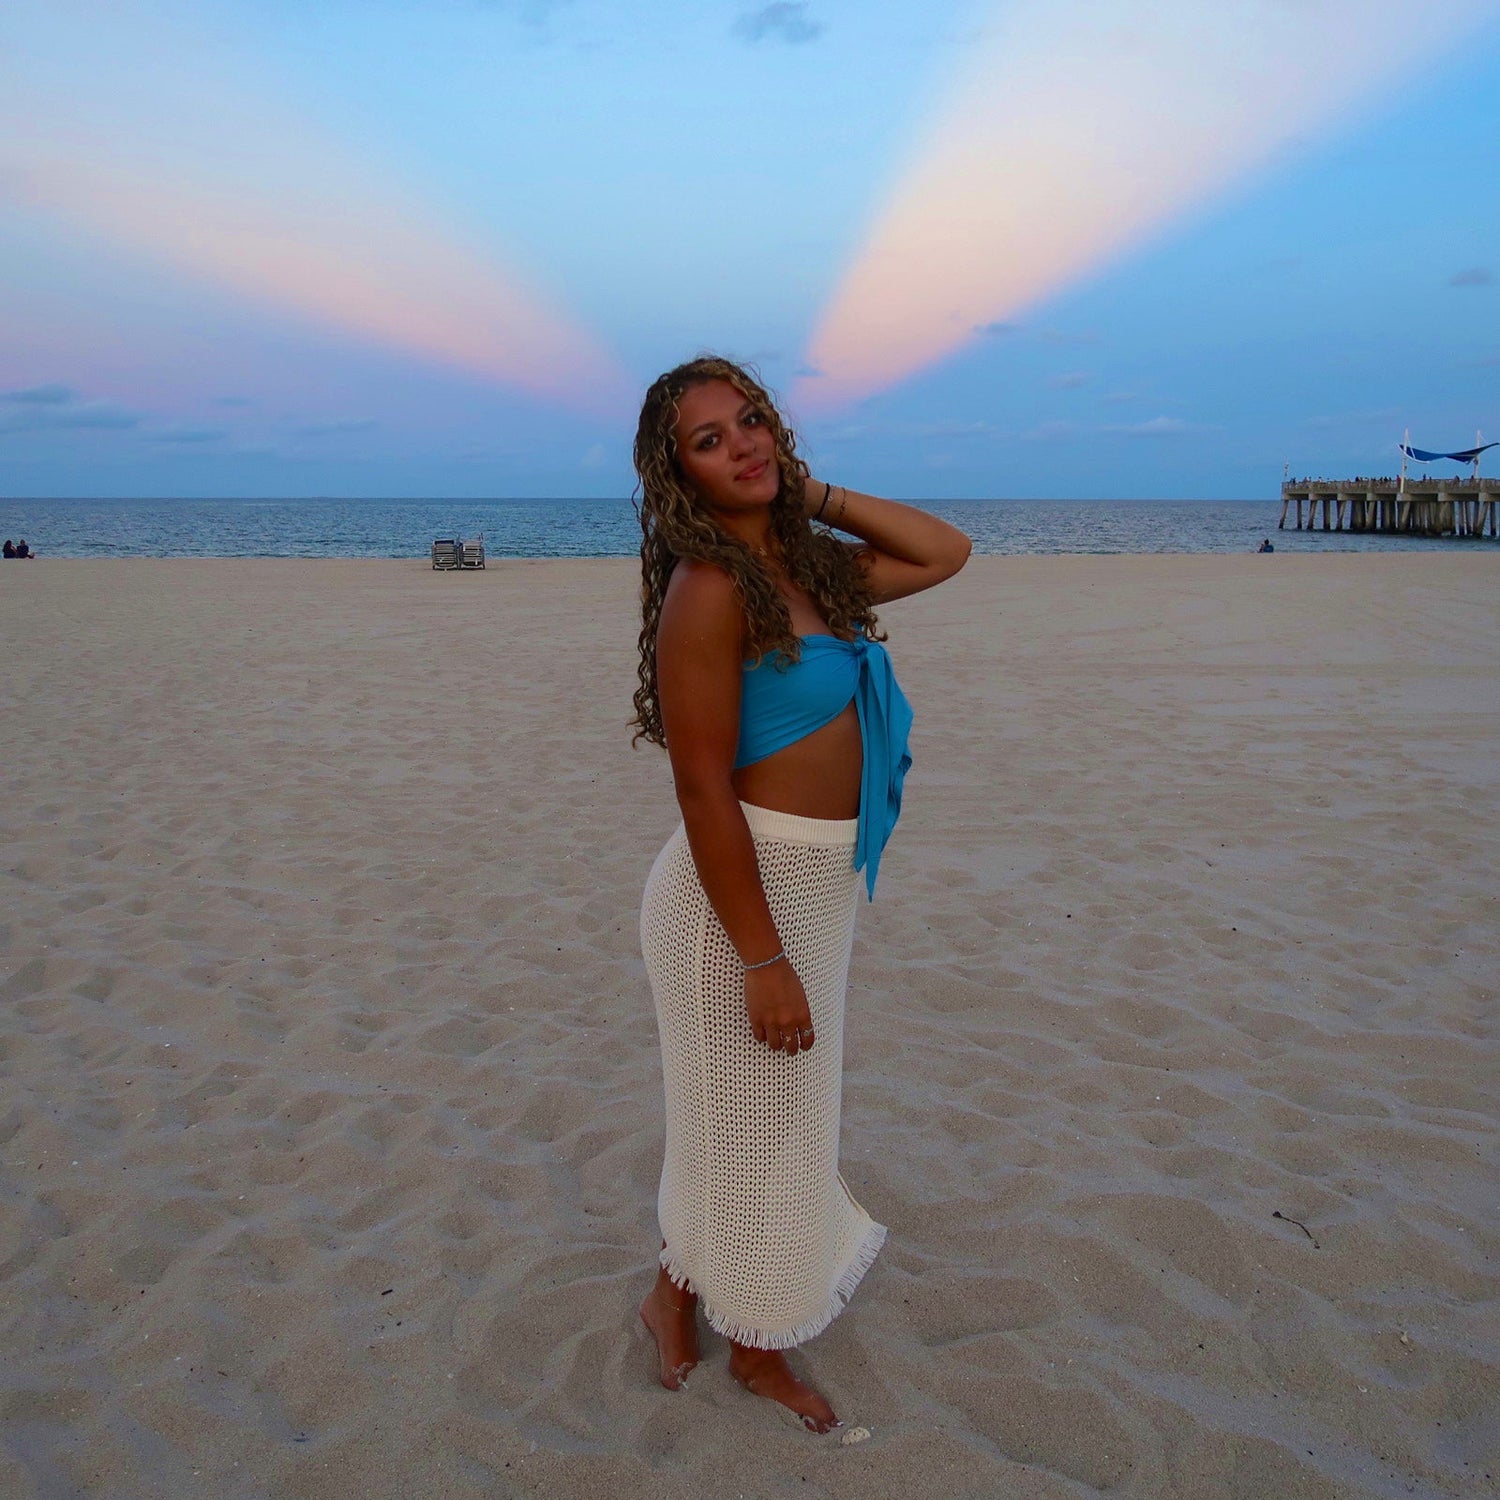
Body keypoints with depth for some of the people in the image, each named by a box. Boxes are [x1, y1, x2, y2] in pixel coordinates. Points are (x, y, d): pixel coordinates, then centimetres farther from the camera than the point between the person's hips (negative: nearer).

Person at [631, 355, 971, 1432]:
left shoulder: (807, 567, 6)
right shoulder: (710, 587, -19)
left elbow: (946, 552, 16)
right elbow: (703, 789, -21)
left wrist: (813, 492, 6)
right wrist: (764, 959, -20)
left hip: (819, 889, 8)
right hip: (743, 893, -8)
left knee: (793, 1123, 21)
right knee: (747, 1126, 10)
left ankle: (760, 1348, 43)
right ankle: (677, 1293, 39)